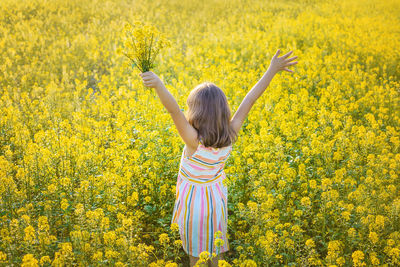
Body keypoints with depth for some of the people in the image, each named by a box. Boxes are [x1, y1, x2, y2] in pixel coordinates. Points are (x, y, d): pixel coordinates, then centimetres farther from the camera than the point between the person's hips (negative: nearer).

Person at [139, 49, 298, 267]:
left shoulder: (194, 141, -31)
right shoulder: (230, 136, -17)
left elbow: (174, 111, -47)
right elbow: (249, 100, -13)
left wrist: (158, 84, -60)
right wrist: (272, 69, -6)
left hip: (194, 203, -4)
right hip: (216, 199, 5)